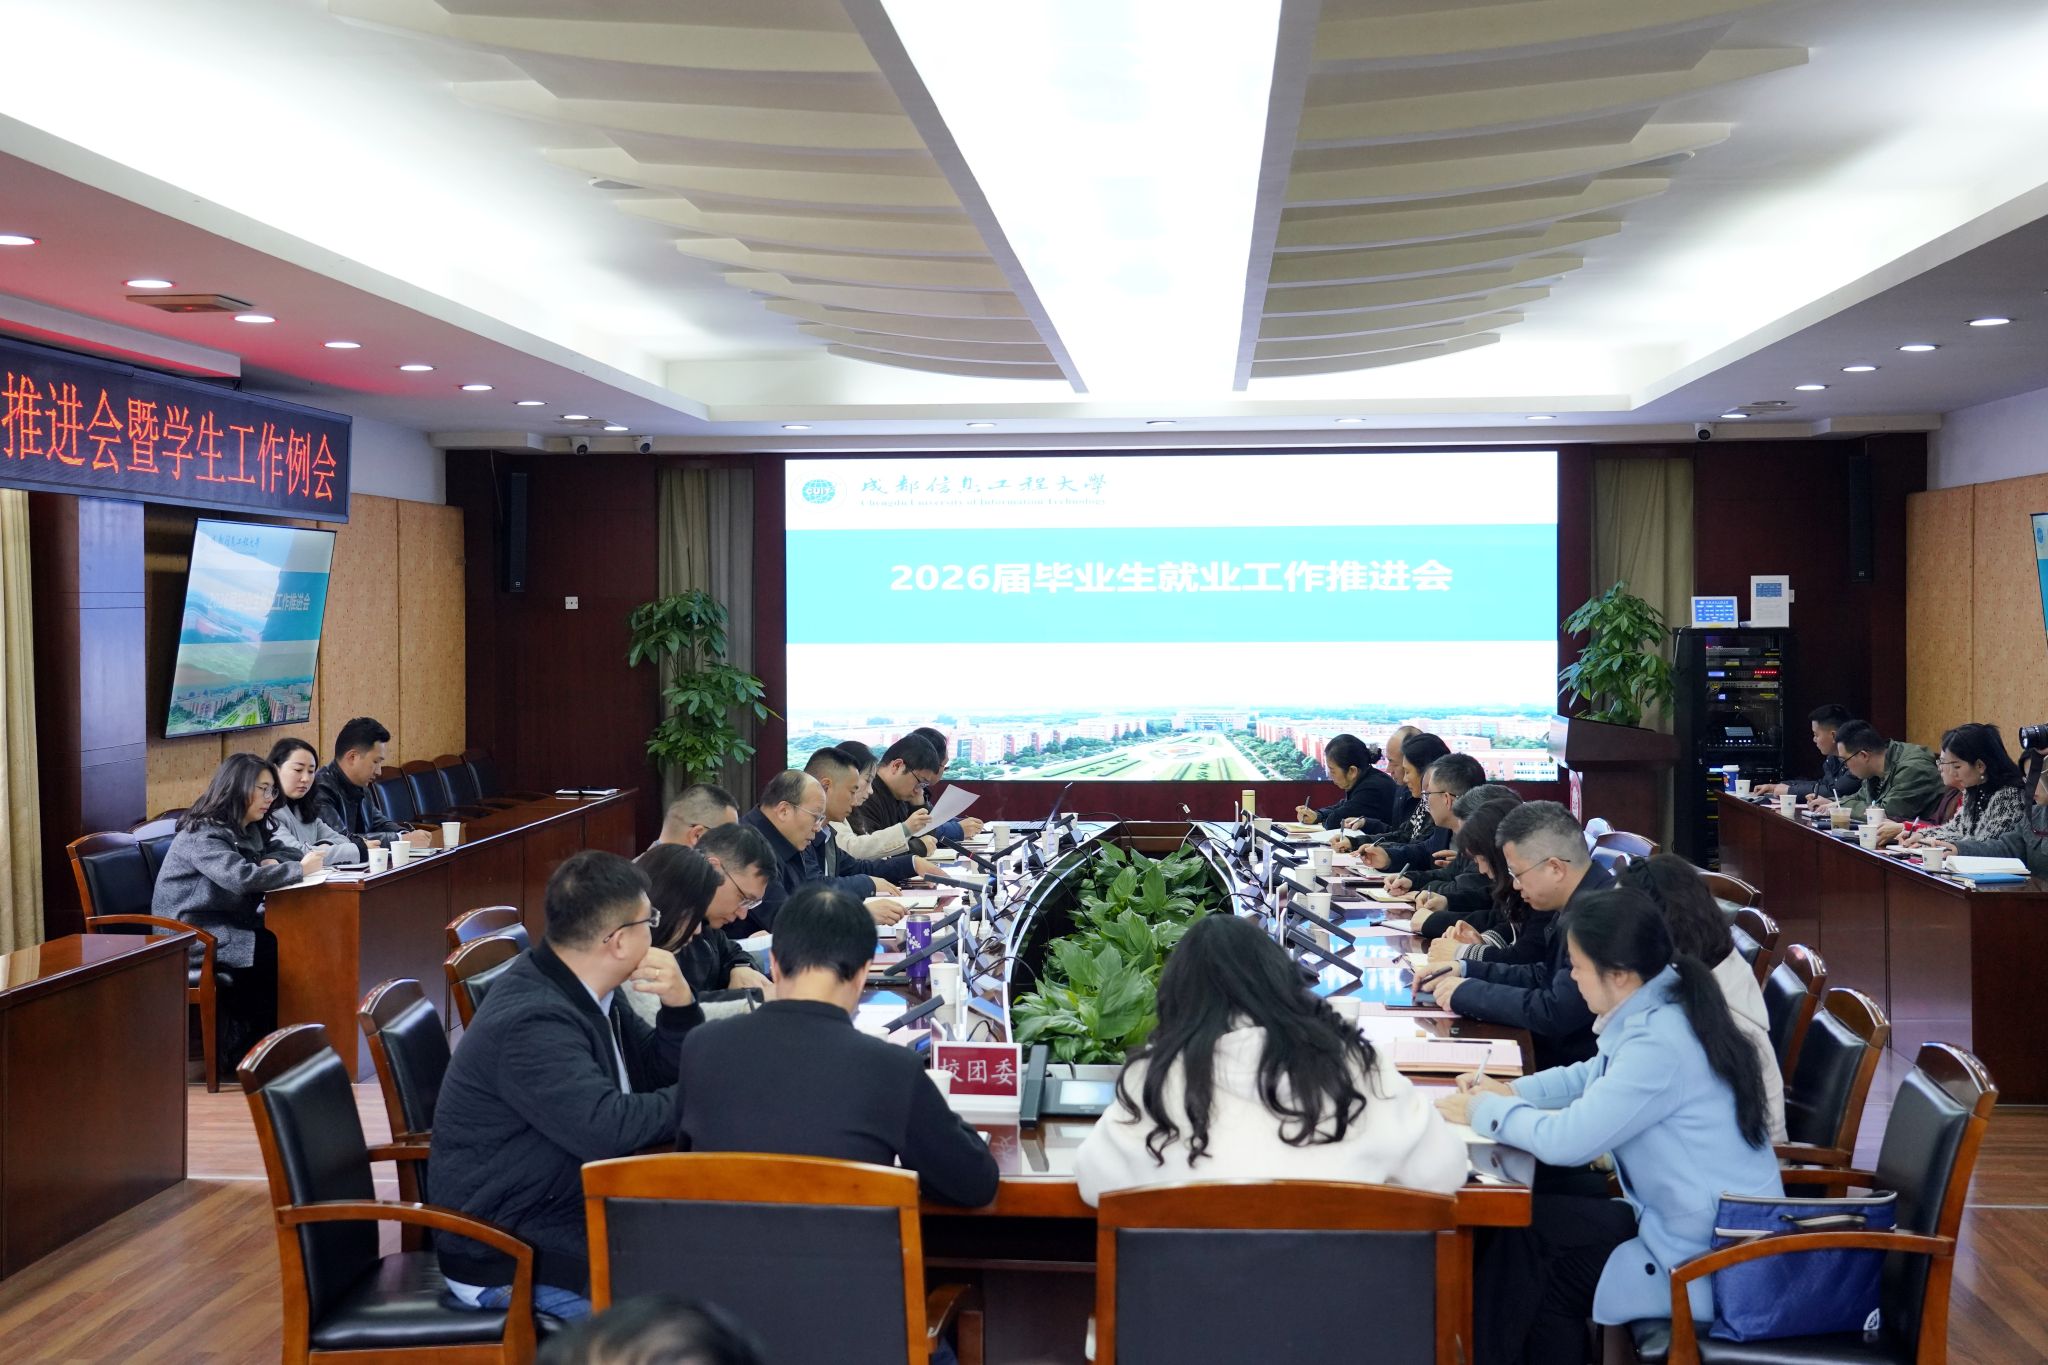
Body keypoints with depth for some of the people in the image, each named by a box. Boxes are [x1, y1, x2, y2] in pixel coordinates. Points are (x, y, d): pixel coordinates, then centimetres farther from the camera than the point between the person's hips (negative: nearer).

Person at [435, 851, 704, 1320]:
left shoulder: (587, 991, 4)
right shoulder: (531, 1022, -26)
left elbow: (662, 1071, 11)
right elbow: (606, 1129, -33)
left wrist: (679, 1002, -8)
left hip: (569, 1213, 9)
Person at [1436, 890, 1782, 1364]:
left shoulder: (1660, 1043, -29)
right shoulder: (1661, 1008, 2)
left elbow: (1566, 1140, -28)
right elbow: (1594, 1076, 20)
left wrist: (1484, 1111, -11)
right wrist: (1511, 1091, 5)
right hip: (1720, 1224, 9)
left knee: (1540, 1275, -3)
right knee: (1528, 1225, 7)